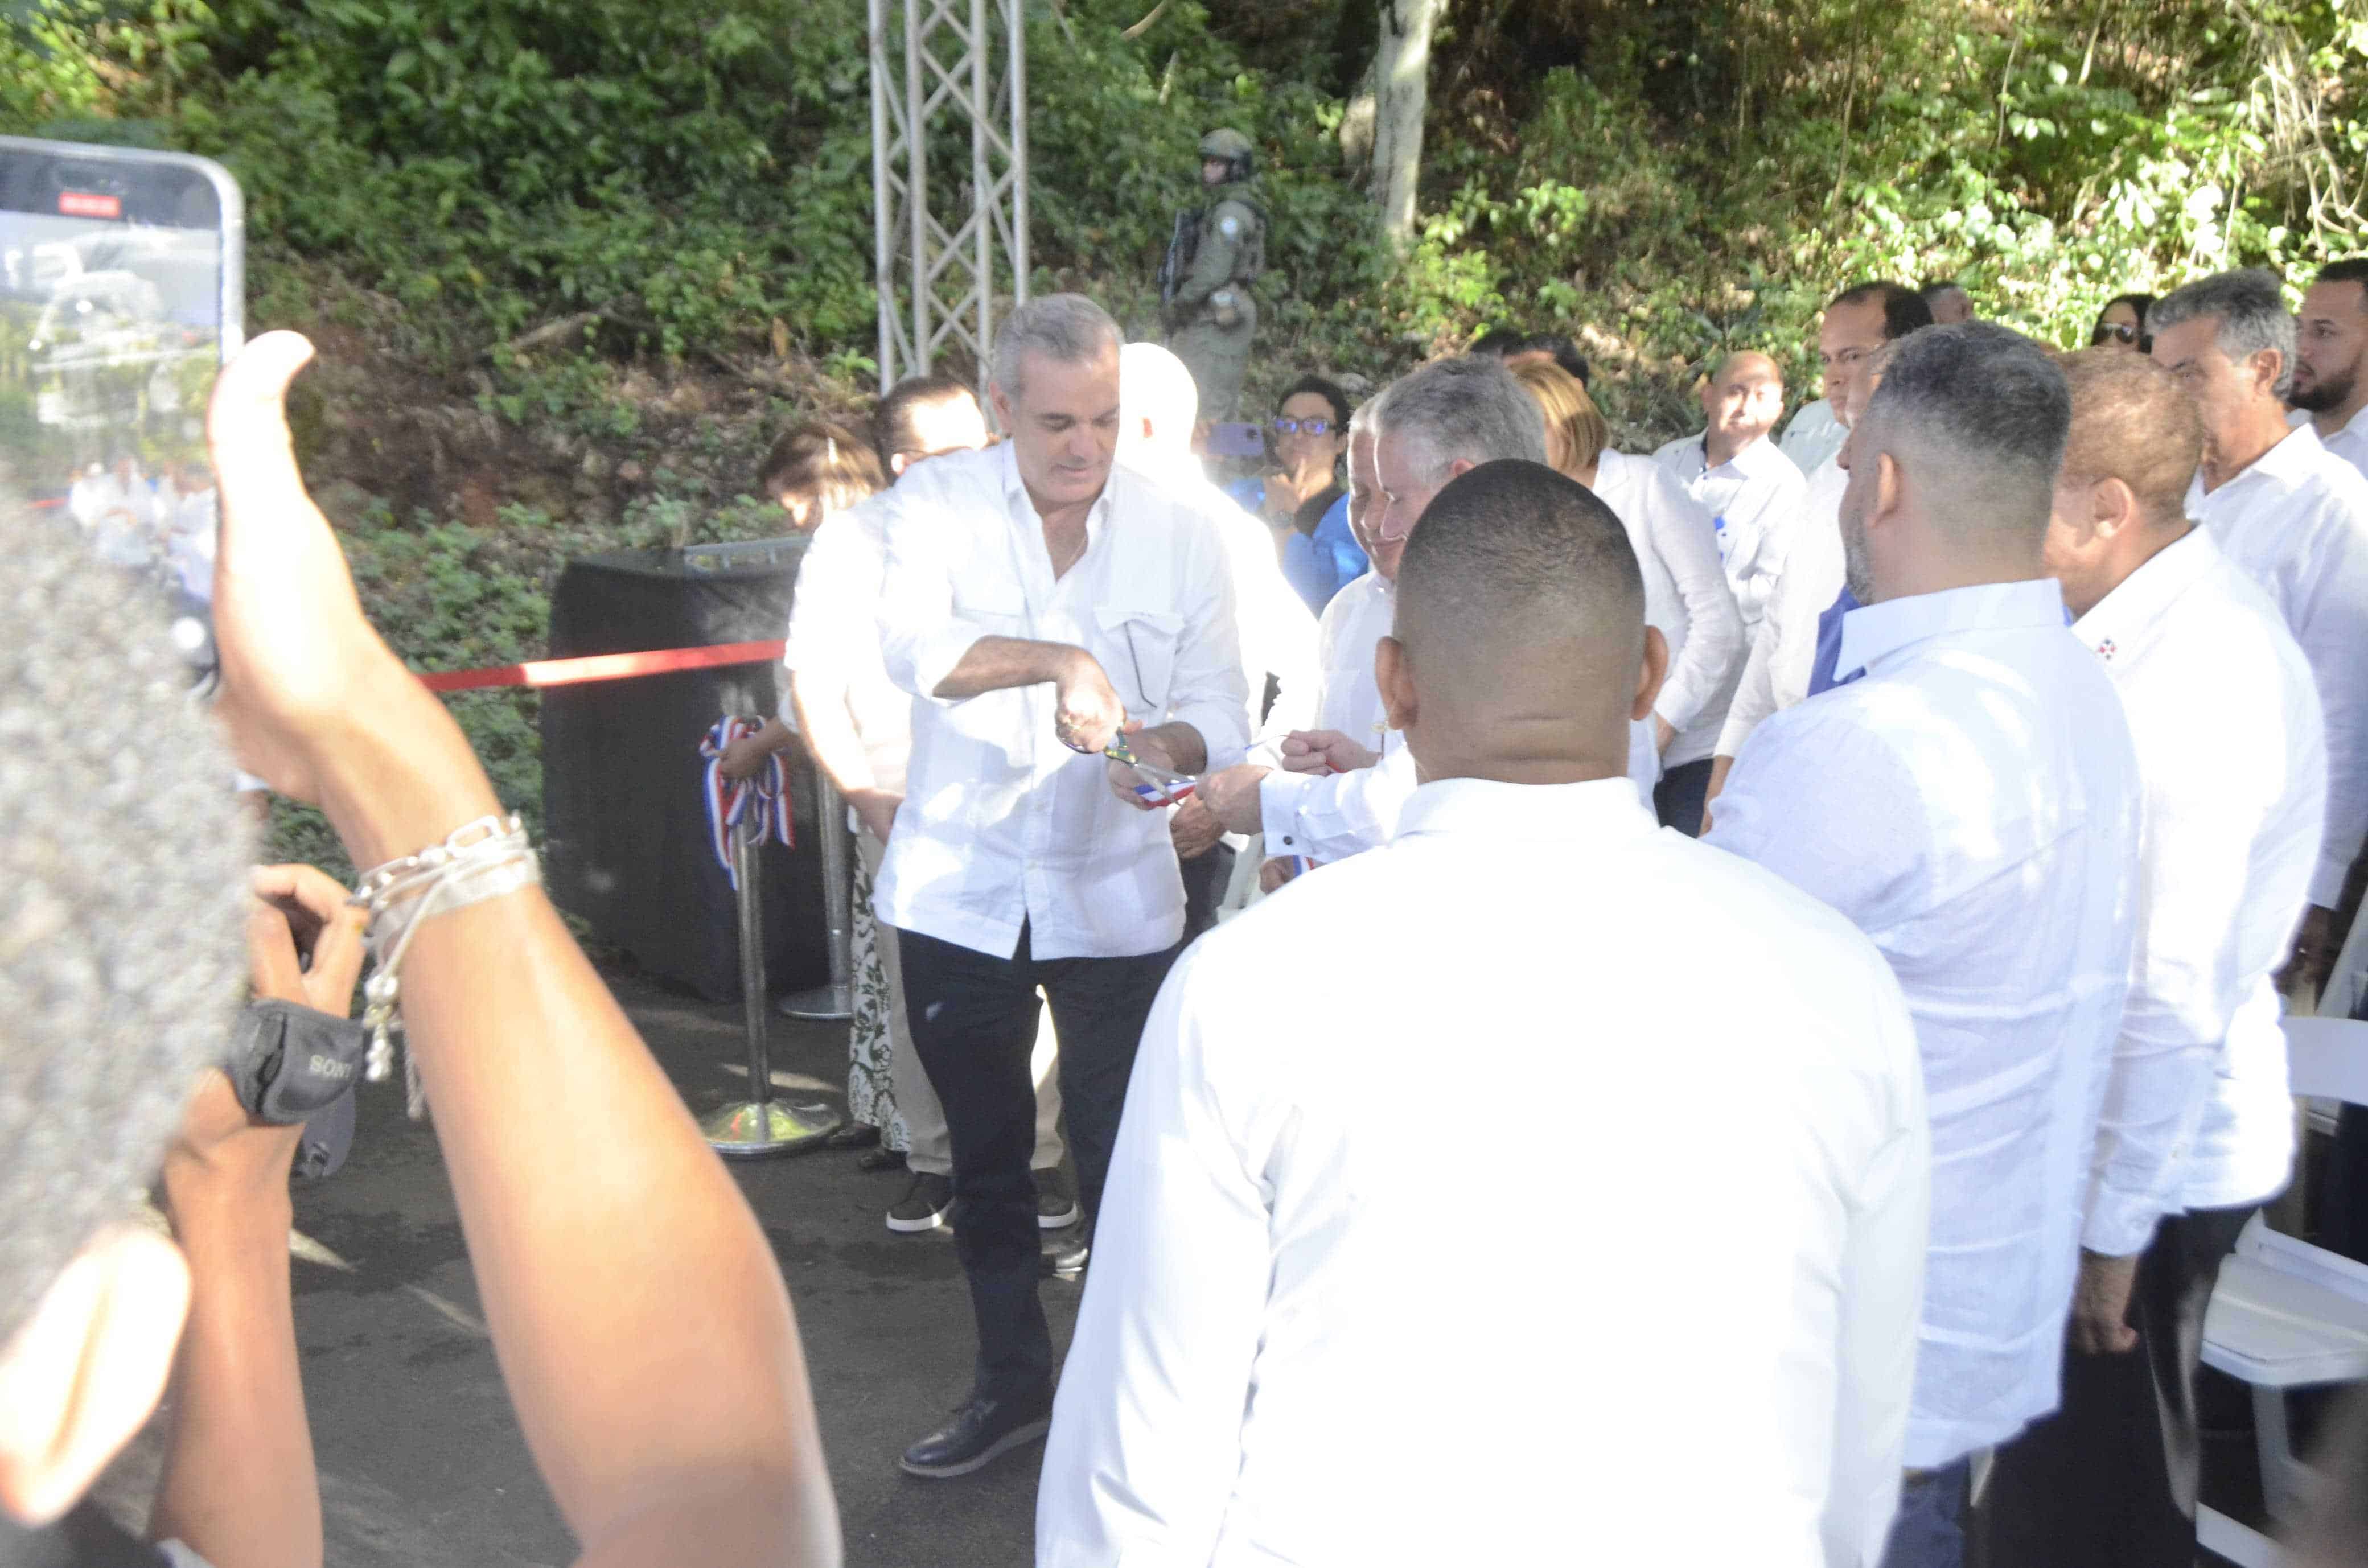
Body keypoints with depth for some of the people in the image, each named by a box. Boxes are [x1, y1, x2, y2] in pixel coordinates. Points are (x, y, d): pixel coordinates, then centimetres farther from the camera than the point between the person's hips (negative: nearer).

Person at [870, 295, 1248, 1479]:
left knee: (1120, 1156, 1)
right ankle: (1011, 1381, 35)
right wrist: (1058, 658, -39)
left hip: (1114, 894, -1)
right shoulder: (938, 504, -5)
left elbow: (1220, 713, -1)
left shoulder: (1179, 531, -1)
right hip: (958, 889, 1)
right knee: (984, 1151, 15)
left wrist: (1170, 744, -24)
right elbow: (914, 645, -25)